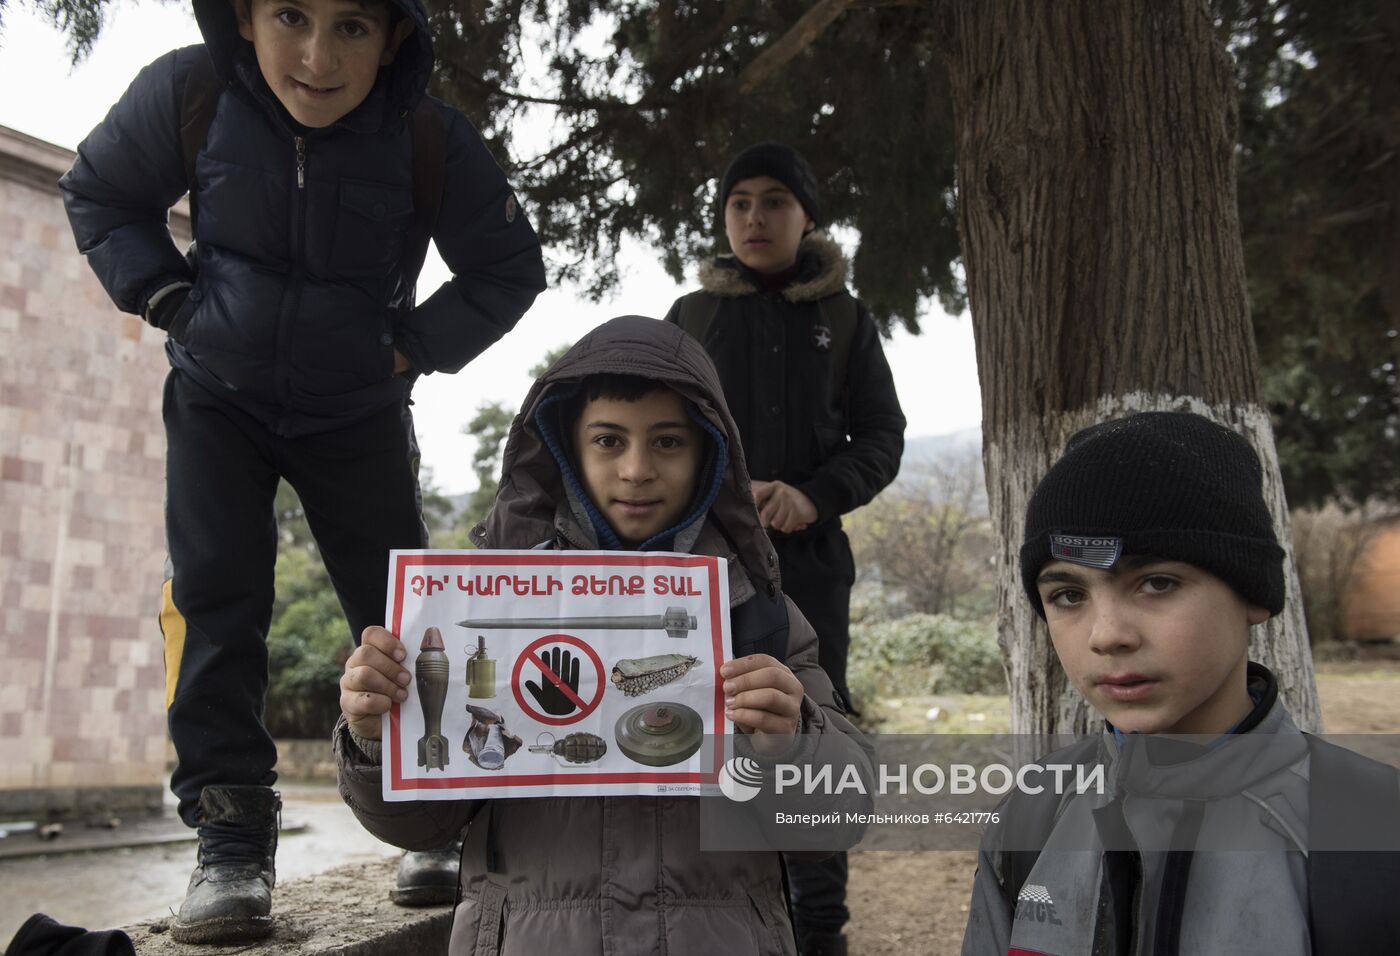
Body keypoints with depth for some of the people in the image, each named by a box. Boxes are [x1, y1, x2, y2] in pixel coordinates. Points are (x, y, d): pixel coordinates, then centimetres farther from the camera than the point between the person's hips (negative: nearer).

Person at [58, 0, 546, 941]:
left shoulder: (435, 141, -21)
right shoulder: (186, 90, -18)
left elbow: (510, 271, -4)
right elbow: (100, 195, 2)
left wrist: (413, 347, -12)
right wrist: (172, 302, -10)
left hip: (360, 412, 0)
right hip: (218, 396, 1)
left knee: (398, 610, -1)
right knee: (215, 597, -12)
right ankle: (231, 839, -4)